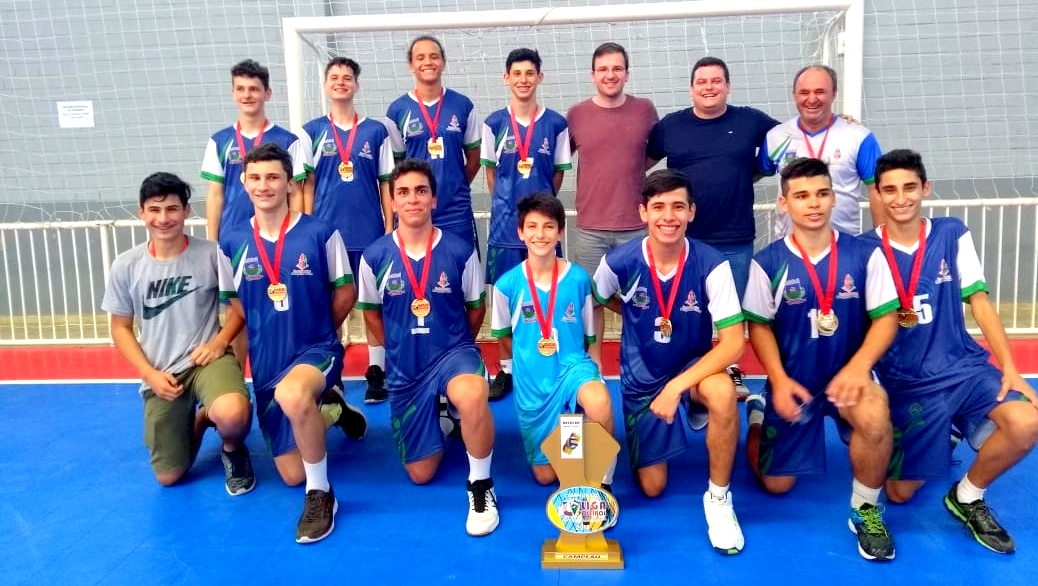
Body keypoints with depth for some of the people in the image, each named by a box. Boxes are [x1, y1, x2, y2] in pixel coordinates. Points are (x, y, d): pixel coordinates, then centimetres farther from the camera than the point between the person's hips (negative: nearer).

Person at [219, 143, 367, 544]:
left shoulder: (321, 234, -9)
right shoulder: (232, 242, -1)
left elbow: (345, 291, 1)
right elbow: (231, 302, 11)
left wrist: (316, 329, 2)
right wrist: (265, 332, 4)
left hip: (316, 349, -4)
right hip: (264, 364, 4)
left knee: (292, 395, -41)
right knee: (291, 474, 8)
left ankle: (321, 495, -19)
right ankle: (328, 408, 38)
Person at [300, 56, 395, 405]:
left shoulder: (376, 131, 5)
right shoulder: (311, 132, 6)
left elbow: (386, 183, 6)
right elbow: (307, 184, 6)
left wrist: (390, 227, 1)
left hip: (370, 231, 0)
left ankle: (377, 371, 14)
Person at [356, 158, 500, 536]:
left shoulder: (460, 251, -10)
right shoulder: (374, 256, -8)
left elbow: (475, 307, 5)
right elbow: (371, 312, 8)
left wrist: (455, 346, 8)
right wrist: (401, 349, 9)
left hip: (454, 352, -2)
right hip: (404, 367, 2)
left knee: (472, 396, -41)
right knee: (420, 474, 8)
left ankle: (481, 486, -15)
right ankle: (438, 417, 41)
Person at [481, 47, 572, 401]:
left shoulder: (556, 124, 1)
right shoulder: (494, 123, 3)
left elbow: (559, 173, 8)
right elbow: (490, 171, 9)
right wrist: (506, 204, 6)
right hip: (504, 224, 1)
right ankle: (507, 369, 19)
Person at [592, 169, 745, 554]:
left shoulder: (711, 265, -22)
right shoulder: (618, 263, -18)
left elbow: (733, 343, -26)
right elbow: (600, 304, 6)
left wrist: (676, 386, -32)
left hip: (693, 369, -1)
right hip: (641, 378, 2)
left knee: (722, 392, -38)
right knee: (652, 487, 3)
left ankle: (718, 497, -13)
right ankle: (657, 436, 38)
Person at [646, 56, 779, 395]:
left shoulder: (751, 121, 2)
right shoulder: (670, 125, 4)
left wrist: (755, 172, 4)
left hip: (736, 239, 0)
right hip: (685, 239, 0)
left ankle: (732, 370, 28)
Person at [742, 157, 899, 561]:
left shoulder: (865, 254, -7)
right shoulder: (767, 262, -9)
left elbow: (886, 317, -6)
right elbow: (759, 326, -3)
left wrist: (858, 367, -22)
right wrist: (779, 381, -15)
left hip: (847, 375, 0)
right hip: (793, 382, 1)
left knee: (875, 416, -37)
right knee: (776, 485, 10)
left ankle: (866, 511, -8)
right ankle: (757, 414, 42)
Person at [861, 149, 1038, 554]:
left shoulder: (952, 234, 1)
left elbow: (979, 301, 1)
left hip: (966, 367, 2)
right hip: (907, 382, -2)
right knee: (900, 493, -1)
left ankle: (967, 496, 2)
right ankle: (933, 442, 35)